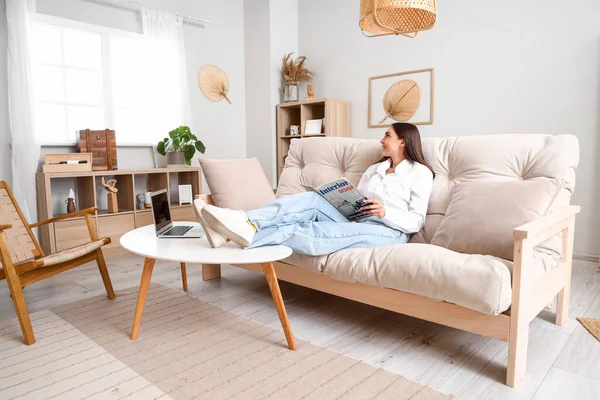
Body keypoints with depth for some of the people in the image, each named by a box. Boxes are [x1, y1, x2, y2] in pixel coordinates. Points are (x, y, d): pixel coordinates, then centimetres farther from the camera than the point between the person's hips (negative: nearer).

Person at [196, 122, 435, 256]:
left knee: (315, 232, -34)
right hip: (357, 224, 6)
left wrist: (385, 213, -20)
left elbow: (416, 221, -4)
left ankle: (251, 235, -48)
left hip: (389, 232, -5)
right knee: (313, 200, -23)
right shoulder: (376, 168, 25)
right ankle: (245, 223, -40)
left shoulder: (420, 173, 5)